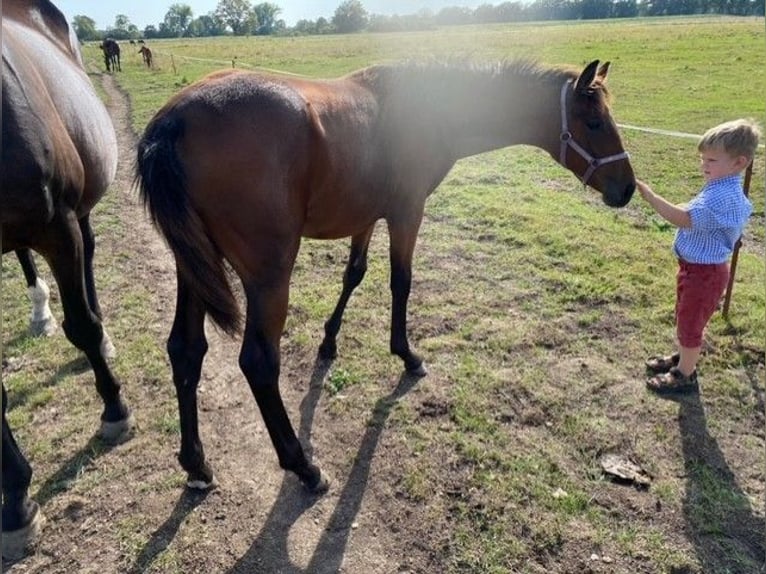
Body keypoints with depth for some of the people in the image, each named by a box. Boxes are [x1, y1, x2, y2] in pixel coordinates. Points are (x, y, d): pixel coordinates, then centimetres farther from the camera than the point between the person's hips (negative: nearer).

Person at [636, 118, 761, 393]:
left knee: (690, 323, 7)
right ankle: (682, 357, 45)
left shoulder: (723, 198, -30)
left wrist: (648, 194, -44)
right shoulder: (723, 189, 4)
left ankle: (684, 375, 24)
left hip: (704, 272, -10)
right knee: (684, 318, 25)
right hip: (695, 266, 10)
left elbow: (684, 219, -43)